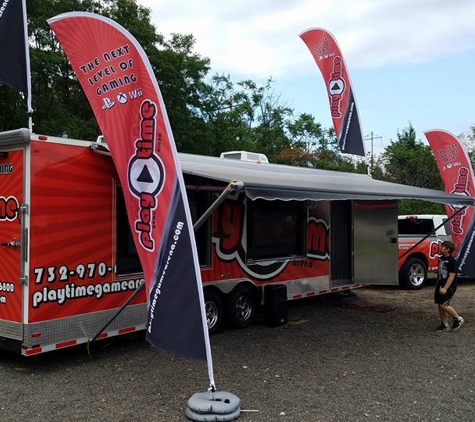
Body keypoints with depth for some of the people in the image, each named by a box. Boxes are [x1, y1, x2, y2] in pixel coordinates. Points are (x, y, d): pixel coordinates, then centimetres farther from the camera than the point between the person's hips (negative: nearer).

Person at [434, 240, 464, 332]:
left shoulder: (452, 261, -17)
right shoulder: (441, 258, 9)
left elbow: (452, 276, -21)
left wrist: (445, 288, -25)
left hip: (449, 287, -9)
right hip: (440, 285, 9)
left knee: (443, 304, -13)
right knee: (440, 305, 9)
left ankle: (458, 319, 7)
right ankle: (444, 325, 19)